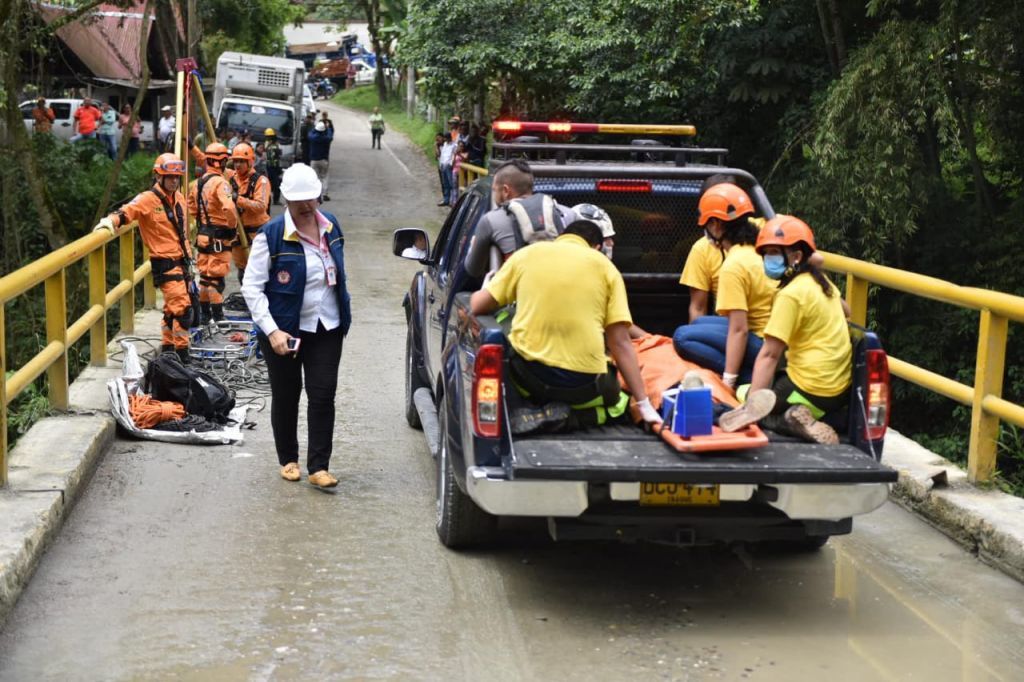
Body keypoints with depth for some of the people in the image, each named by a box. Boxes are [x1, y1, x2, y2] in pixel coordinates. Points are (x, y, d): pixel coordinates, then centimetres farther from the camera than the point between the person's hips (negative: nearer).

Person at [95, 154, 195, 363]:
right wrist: (112, 220, -47)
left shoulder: (178, 198, 11)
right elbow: (128, 211, -26)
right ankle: (181, 353, -7)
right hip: (165, 263, -8)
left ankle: (167, 350, 28)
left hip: (181, 260, 8)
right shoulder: (148, 199, -12)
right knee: (182, 308, -13)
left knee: (172, 308, 17)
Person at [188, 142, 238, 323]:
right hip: (219, 237, -8)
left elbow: (191, 208, 16)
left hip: (203, 235, 8)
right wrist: (233, 226, -15)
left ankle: (204, 313, 24)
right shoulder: (220, 182, -18)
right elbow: (229, 208, -30)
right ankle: (218, 316, 1)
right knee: (217, 277, -3)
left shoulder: (198, 183, 8)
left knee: (204, 274, 15)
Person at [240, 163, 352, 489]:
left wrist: (343, 316, 16)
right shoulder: (271, 235, -14)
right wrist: (272, 331, -22)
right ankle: (288, 460, 27)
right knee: (285, 397, 10)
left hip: (327, 327, 4)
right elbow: (251, 287, -14)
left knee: (323, 395, -2)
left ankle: (319, 467, 3)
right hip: (284, 329, -3)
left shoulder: (331, 226, 3)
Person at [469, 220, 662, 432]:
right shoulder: (605, 266, 6)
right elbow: (621, 343, 2)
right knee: (618, 403, 31)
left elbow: (477, 306, 14)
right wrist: (644, 405, 6)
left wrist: (484, 292, 38)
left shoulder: (526, 254, 9)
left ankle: (535, 411, 4)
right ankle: (563, 416, -2)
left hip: (528, 375, 2)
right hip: (582, 383, -2)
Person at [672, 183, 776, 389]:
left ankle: (752, 378, -16)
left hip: (762, 344, -9)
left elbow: (739, 330, -22)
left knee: (683, 337, -11)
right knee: (699, 323, 22)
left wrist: (729, 380, -21)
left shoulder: (734, 266, -18)